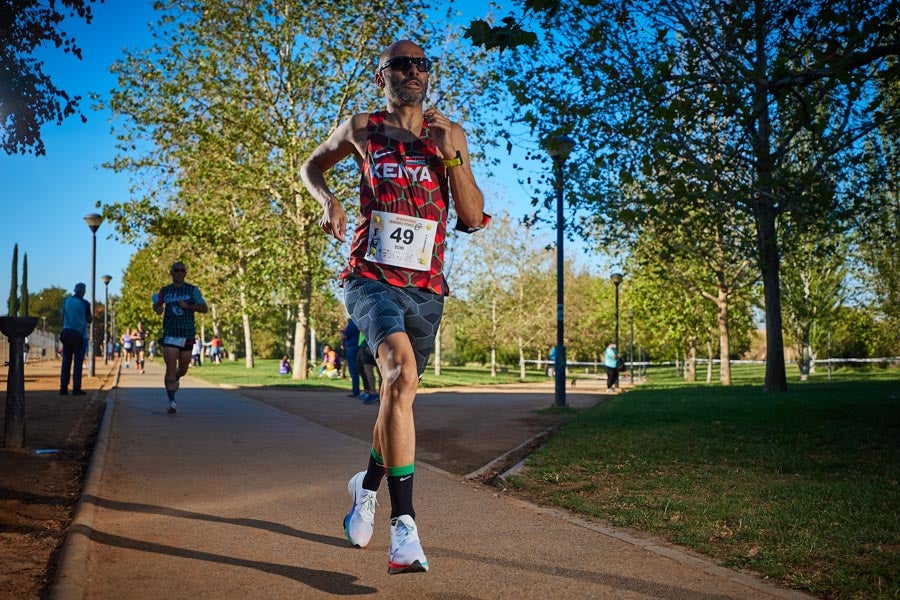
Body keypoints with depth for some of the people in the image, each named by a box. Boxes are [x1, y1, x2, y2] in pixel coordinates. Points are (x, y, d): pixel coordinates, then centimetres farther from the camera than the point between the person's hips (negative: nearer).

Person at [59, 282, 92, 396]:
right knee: (78, 363, -2)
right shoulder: (85, 303, -5)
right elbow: (89, 320, 3)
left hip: (67, 334, 4)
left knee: (66, 362, 7)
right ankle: (76, 388, -5)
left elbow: (63, 317, 12)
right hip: (80, 335, -4)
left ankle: (63, 388, 4)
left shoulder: (66, 301, 6)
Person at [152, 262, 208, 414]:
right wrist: (157, 308, 0)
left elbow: (204, 308, -2)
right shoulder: (164, 291, 8)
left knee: (183, 369, 13)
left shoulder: (192, 290, 4)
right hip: (170, 334, -1)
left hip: (187, 334, 1)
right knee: (170, 369, -11)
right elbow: (157, 304, 23)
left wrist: (188, 306, -16)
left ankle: (176, 378, 48)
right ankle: (172, 402, -9)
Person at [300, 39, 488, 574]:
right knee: (402, 374, -29)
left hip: (426, 288, 3)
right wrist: (328, 200, 1)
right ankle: (404, 526, -30)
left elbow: (475, 218, 2)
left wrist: (450, 154, -10)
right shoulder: (362, 130, 5)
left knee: (399, 393, 14)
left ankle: (368, 484, 44)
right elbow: (312, 166, 23)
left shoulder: (450, 134, 8)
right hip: (372, 279, -3)